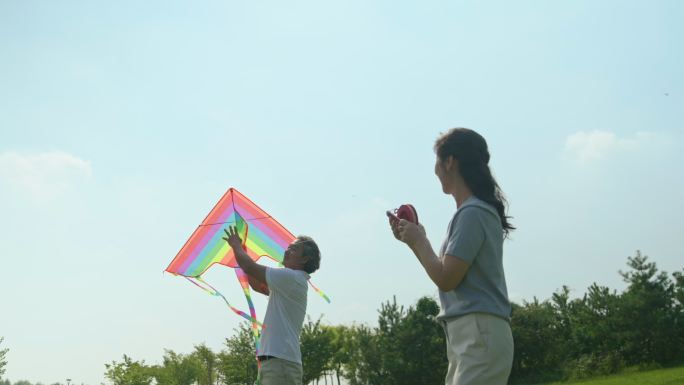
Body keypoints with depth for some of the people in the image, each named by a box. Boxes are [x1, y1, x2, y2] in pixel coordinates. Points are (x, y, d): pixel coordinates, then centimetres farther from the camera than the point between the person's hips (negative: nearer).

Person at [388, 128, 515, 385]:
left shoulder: (472, 213, -12)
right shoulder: (475, 211, 18)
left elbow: (446, 279, -15)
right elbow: (450, 273, 23)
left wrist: (419, 239, -1)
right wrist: (412, 240, 20)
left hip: (479, 336, -10)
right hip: (467, 337, 10)